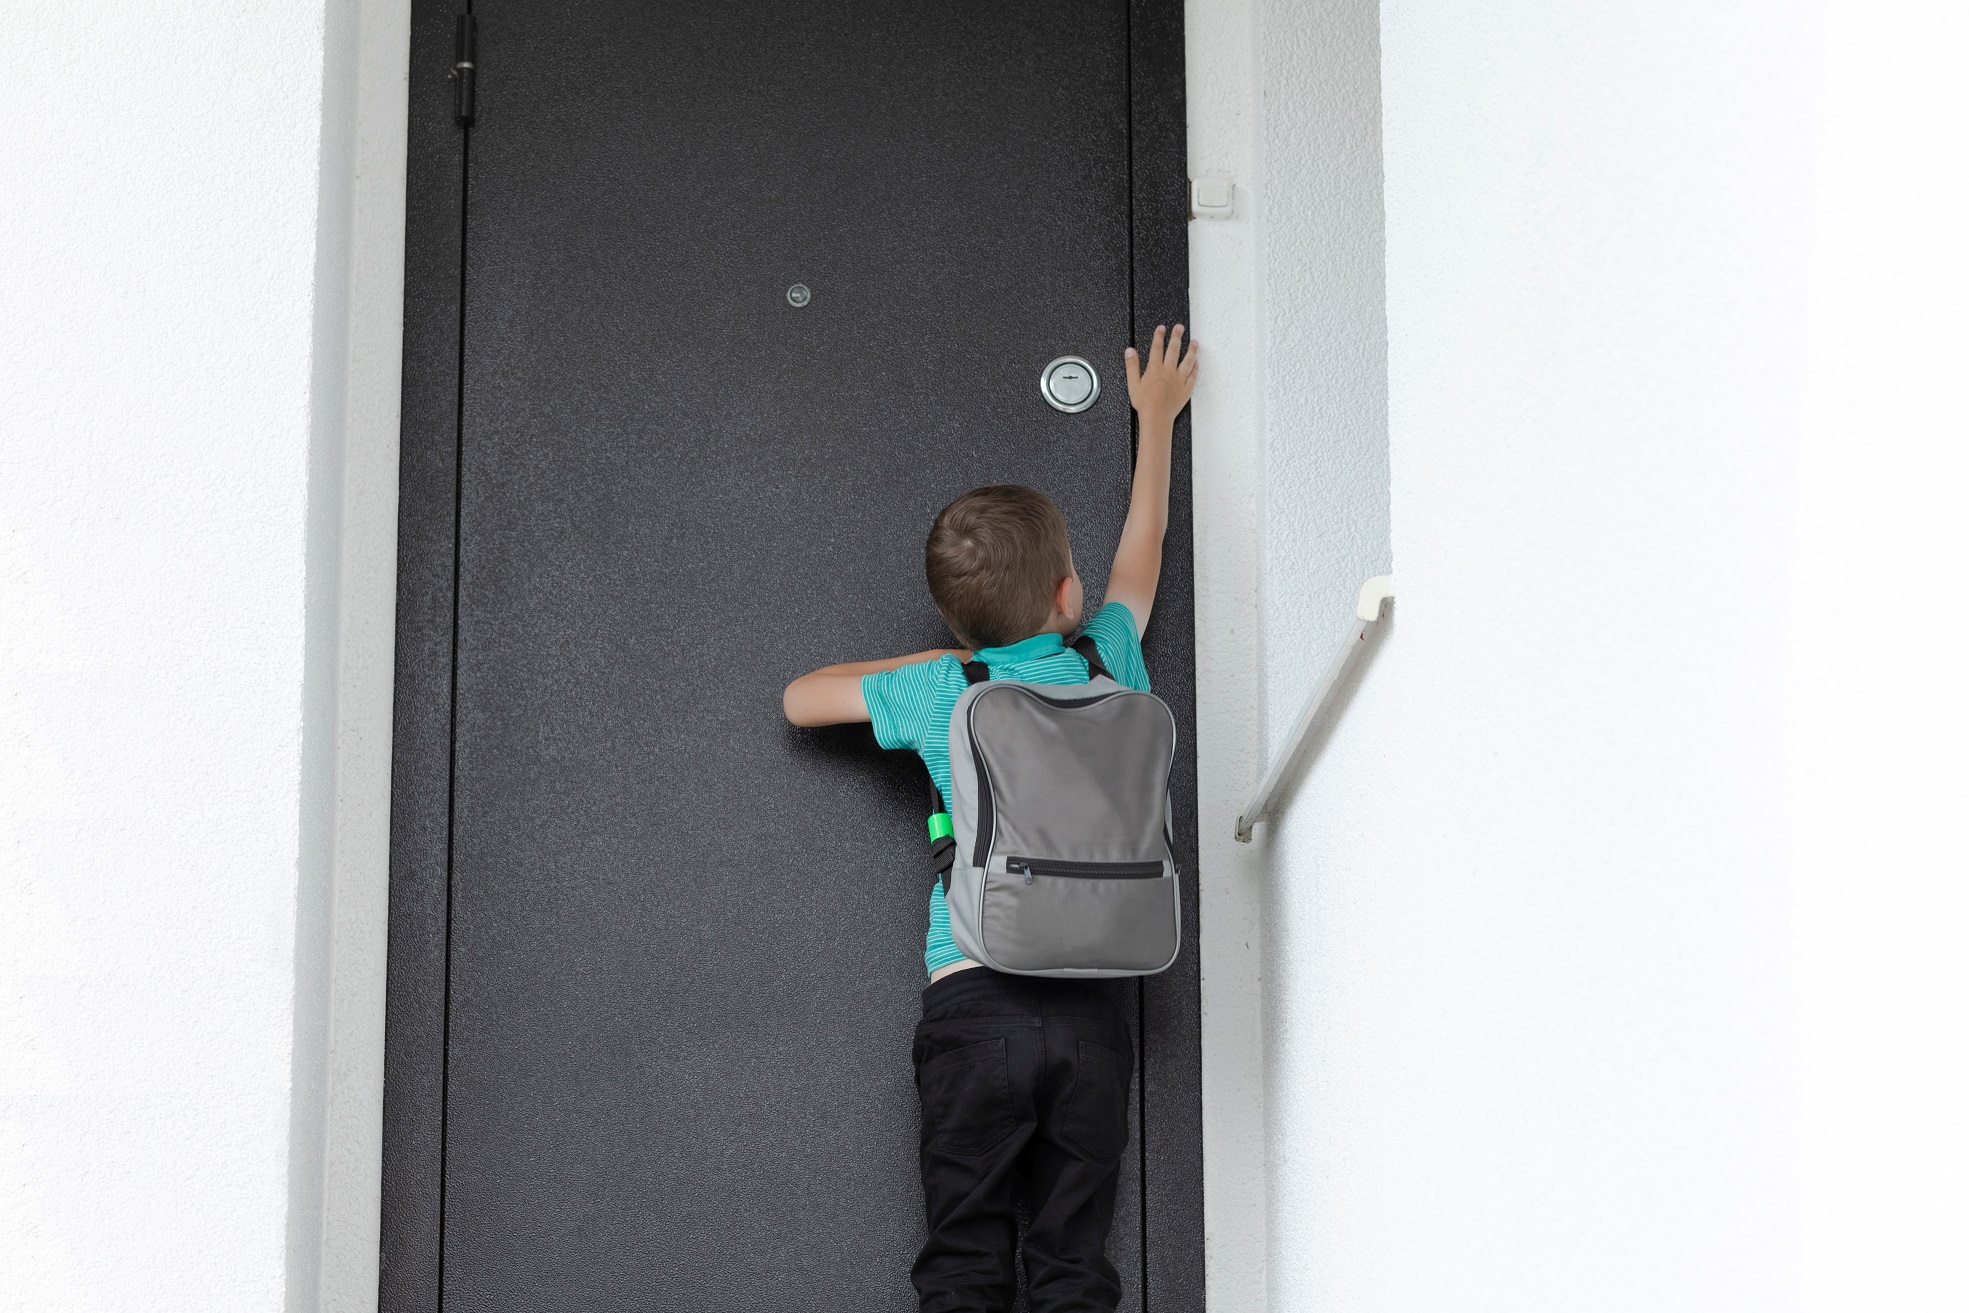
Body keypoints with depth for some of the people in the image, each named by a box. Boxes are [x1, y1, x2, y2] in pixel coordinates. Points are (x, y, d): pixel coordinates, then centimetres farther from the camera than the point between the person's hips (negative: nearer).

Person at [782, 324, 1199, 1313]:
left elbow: (799, 699, 16)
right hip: (1091, 1009, 2)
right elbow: (1141, 552, 26)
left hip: (974, 1001, -2)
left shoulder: (939, 693, 1)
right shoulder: (1106, 665, 6)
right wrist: (1157, 418, 40)